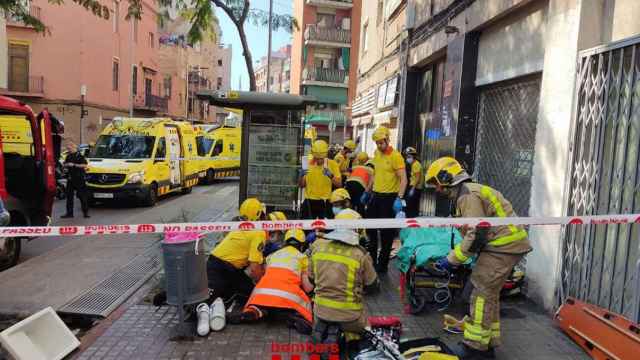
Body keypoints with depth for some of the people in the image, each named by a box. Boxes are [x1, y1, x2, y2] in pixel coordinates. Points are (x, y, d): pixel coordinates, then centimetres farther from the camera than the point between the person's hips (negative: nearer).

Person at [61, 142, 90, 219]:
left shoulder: (79, 155, -7)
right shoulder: (68, 156, 14)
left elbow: (85, 165, -14)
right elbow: (64, 164, 21)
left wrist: (74, 165, -18)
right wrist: (66, 165, -2)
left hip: (80, 178, -7)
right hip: (70, 178, 7)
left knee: (82, 196, -2)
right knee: (69, 196, 8)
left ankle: (86, 212, 5)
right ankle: (69, 213, 15)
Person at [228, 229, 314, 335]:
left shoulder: (273, 255, 29)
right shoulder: (302, 257, 20)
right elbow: (307, 288, 14)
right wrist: (312, 286, 39)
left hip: (264, 290, 3)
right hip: (288, 293, -3)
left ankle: (255, 311, -4)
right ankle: (296, 315, -15)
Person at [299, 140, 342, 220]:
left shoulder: (332, 164, -4)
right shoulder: (307, 164, -1)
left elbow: (339, 184, -8)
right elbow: (301, 185, 3)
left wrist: (331, 176, -25)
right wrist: (302, 176, -17)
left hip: (325, 202, -1)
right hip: (309, 202, 1)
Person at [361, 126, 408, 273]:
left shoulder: (396, 156, -14)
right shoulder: (376, 153, 10)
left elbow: (403, 179, -19)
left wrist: (399, 198, -28)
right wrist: (367, 192, 21)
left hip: (389, 197, -8)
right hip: (375, 195, 8)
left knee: (386, 232, 3)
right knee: (370, 228, 14)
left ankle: (382, 264, 16)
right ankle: (371, 259, 29)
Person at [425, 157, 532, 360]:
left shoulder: (468, 196, -16)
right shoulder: (470, 191, 17)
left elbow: (476, 235, -22)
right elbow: (475, 230, 18)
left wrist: (452, 260, -14)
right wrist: (456, 257, 13)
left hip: (503, 246, -10)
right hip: (507, 244, 10)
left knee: (482, 293, -6)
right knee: (489, 294, 15)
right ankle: (487, 344, 24)